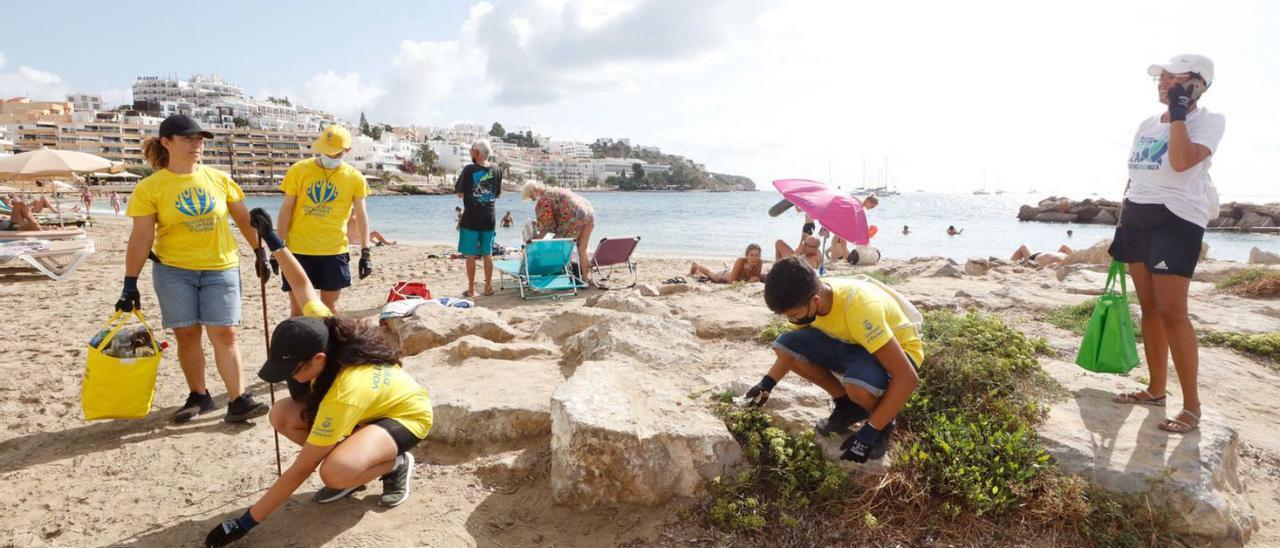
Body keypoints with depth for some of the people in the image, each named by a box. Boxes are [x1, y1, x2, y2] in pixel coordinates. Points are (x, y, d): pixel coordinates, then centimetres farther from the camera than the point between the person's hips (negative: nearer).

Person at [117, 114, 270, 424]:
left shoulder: (219, 179, 3)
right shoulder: (150, 188, -4)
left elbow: (243, 218, 12)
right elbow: (141, 238, -6)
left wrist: (260, 252, 11)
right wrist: (130, 283, -9)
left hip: (221, 268, 1)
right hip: (173, 271, -1)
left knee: (224, 333, -4)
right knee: (187, 334, 5)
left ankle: (238, 400, -4)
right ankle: (199, 396, 21)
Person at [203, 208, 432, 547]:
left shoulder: (343, 395, -39)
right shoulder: (322, 330, -22)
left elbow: (300, 470, -31)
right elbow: (302, 285, -2)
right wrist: (272, 239, -1)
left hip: (407, 413, -9)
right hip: (371, 404, 9)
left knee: (335, 472, -37)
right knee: (282, 416, -12)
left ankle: (396, 465, -5)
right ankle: (353, 463, 5)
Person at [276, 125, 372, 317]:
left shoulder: (354, 178, -1)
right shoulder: (298, 170, -1)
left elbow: (361, 215, 3)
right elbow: (286, 209, 2)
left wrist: (366, 251, -1)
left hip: (334, 251, 0)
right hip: (298, 249, 0)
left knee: (330, 307, 9)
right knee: (297, 307, 6)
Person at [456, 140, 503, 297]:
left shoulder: (469, 170, -12)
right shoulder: (496, 171, 1)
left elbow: (460, 193, -8)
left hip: (471, 219, -4)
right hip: (489, 219, 4)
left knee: (471, 255, 4)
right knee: (488, 254, 12)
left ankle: (471, 289, 8)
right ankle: (488, 287, 18)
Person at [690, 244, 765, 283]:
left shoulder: (759, 263, -37)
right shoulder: (740, 261, -47)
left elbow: (757, 278, -21)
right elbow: (731, 281, -46)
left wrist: (755, 279, -44)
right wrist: (748, 280, -53)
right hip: (726, 274, -3)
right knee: (711, 274, 31)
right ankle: (696, 265, 61)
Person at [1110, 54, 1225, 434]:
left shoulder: (1209, 121, -5)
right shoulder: (1147, 124, 15)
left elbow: (1182, 162, -24)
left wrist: (1178, 114, -14)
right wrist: (1122, 222, 17)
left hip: (1176, 220, -7)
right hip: (1138, 218, 7)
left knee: (1171, 310, -12)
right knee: (1149, 307, 9)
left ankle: (1192, 406, -3)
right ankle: (1156, 389, 18)